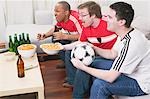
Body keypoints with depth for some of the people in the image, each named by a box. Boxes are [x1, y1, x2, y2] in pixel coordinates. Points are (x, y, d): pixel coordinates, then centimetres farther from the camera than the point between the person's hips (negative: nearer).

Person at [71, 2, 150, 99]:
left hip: (141, 83, -9)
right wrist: (93, 47, -6)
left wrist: (83, 67, -23)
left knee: (100, 84, -27)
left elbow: (110, 78, -31)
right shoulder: (125, 34, -6)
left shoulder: (131, 43, -34)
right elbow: (112, 54, 8)